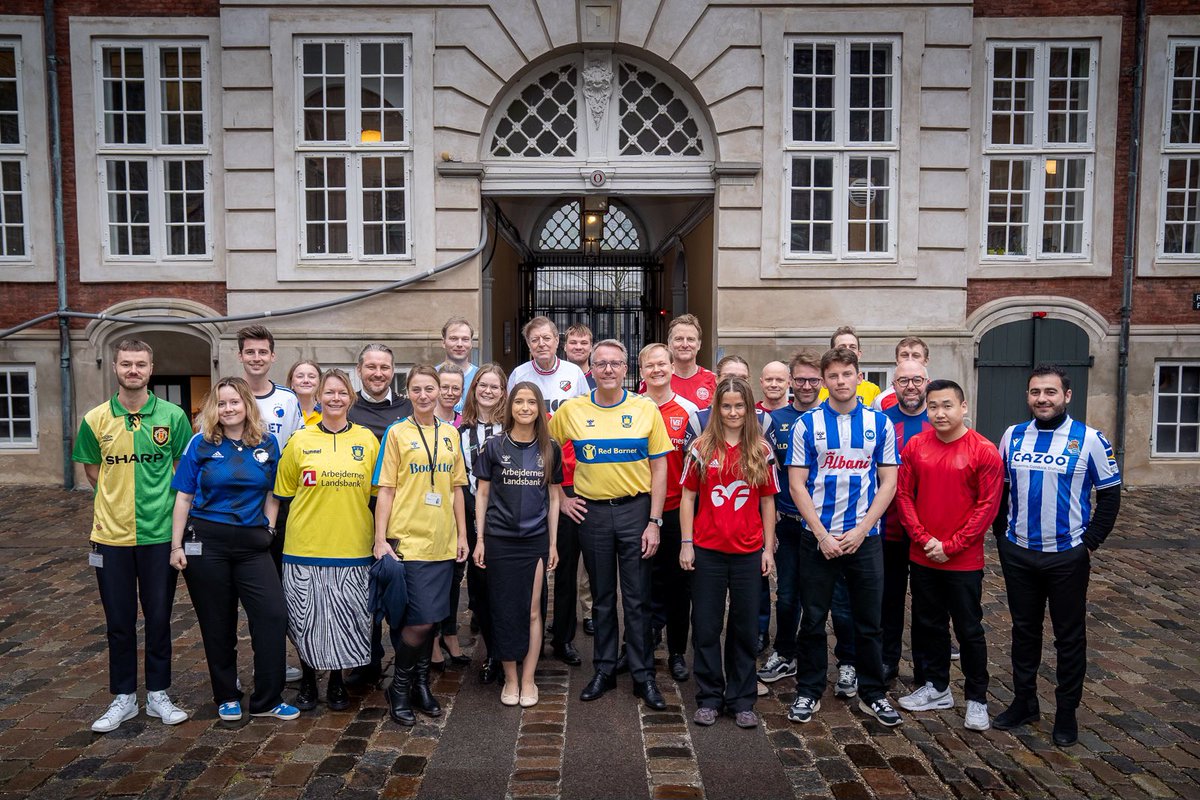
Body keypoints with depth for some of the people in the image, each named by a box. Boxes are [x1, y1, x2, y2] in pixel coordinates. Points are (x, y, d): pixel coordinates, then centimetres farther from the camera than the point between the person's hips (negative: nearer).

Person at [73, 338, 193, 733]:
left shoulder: (173, 416, -3)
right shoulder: (95, 420, 0)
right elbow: (93, 471, 11)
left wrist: (161, 501, -1)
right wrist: (119, 500, 2)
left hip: (160, 533, -1)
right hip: (112, 534, 1)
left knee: (159, 617, 9)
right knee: (119, 621, 11)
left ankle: (158, 694, 24)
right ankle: (123, 697, 27)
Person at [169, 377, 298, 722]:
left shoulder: (266, 444, 4)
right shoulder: (201, 444, 0)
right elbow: (184, 497, 1)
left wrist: (268, 528, 2)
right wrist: (177, 545, -2)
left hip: (251, 542, 1)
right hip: (206, 541, -1)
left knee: (274, 614, -6)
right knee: (218, 622, 8)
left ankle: (267, 700, 7)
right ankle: (227, 697, 26)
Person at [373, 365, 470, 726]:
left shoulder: (450, 434, 10)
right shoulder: (397, 432, -2)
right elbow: (386, 489, -4)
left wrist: (462, 534, 11)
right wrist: (381, 539, -9)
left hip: (442, 542, 4)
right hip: (407, 540, -4)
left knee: (430, 618, 11)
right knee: (420, 620, -6)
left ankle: (421, 684, 27)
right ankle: (399, 689, 14)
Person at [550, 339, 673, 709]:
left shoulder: (646, 409, -3)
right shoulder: (571, 410, -1)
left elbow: (659, 467, -2)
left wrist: (654, 521, -7)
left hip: (635, 510, -1)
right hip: (592, 512, 1)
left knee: (637, 599, 4)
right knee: (602, 597, 13)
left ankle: (644, 675, 18)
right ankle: (604, 670, 28)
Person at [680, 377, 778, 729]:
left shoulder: (761, 452, 2)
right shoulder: (702, 449, -1)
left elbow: (767, 502, 6)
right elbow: (688, 496, 2)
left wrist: (768, 548, 3)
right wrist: (686, 543, -3)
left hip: (748, 551, 1)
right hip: (707, 551, -1)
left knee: (745, 627, 10)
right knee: (706, 626, 7)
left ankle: (741, 700, 24)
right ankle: (709, 697, 22)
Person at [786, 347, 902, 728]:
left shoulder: (880, 423, 2)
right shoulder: (807, 424, -2)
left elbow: (888, 482, 1)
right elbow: (797, 485, -4)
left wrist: (860, 530, -9)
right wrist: (822, 535, -11)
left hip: (864, 538, 1)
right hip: (817, 538, -1)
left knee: (868, 622, 10)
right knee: (813, 620, 7)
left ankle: (872, 693, 27)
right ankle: (809, 692, 22)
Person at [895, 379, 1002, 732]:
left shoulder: (984, 451, -10)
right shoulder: (915, 446, 0)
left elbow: (987, 506, -11)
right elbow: (903, 495, 1)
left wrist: (950, 545, -14)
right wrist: (923, 538, -9)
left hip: (964, 561, -4)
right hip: (922, 557, 4)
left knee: (969, 630, 8)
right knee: (928, 624, 16)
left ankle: (977, 699, 23)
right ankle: (936, 688, 32)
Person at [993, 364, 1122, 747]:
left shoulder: (1089, 440, -7)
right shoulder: (1012, 436, 2)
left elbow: (1110, 493, -1)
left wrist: (1090, 541, -7)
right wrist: (1002, 534, 6)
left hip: (1067, 556, -3)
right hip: (1018, 554, 3)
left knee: (1069, 636, 9)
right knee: (1024, 630, 14)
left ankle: (1067, 712, 23)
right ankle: (1024, 702, 28)